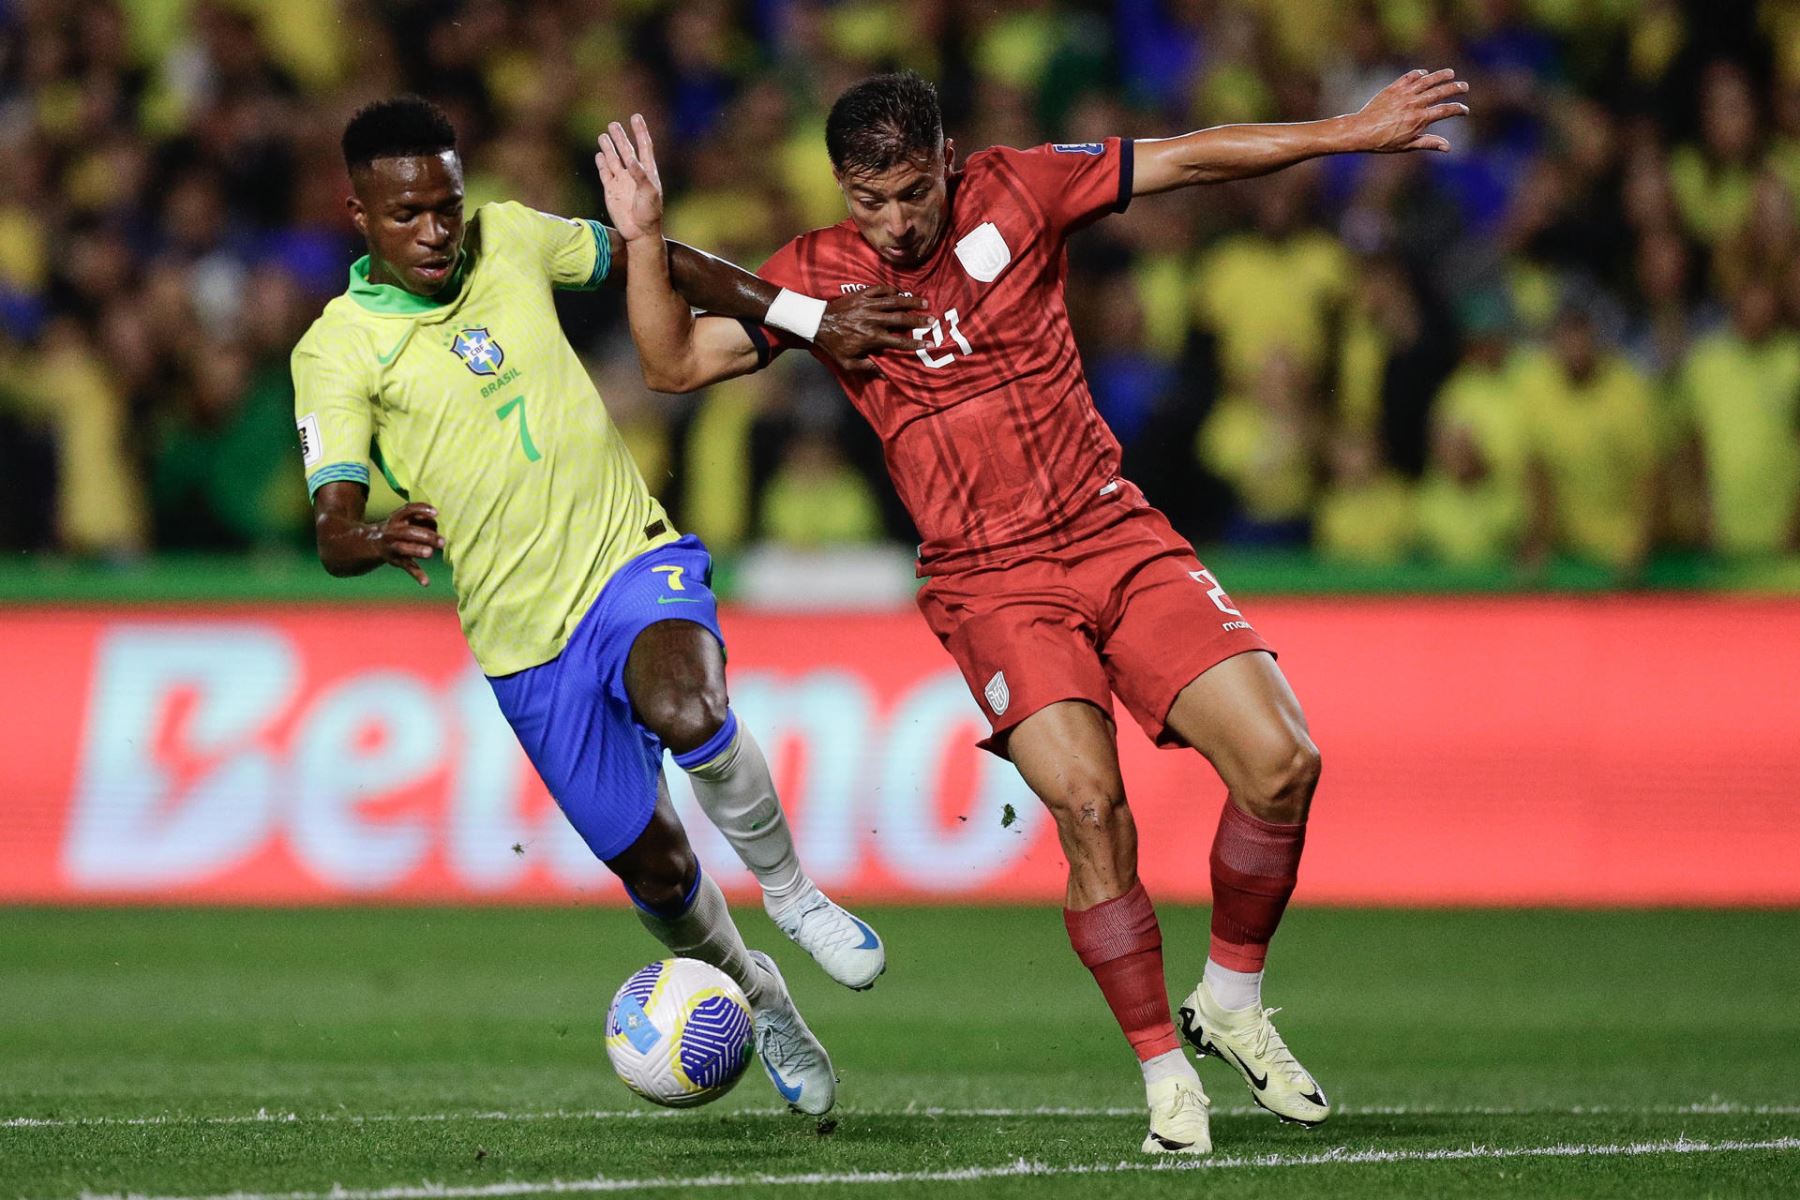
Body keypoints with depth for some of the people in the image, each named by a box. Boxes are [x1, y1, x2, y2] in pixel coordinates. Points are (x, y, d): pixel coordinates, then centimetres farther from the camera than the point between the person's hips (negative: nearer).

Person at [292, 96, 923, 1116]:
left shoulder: (509, 238, 1)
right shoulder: (337, 351, -9)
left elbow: (660, 264, 15)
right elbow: (333, 528, -19)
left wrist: (810, 322, 9)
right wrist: (380, 540, -43)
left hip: (634, 560, 0)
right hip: (527, 640, 0)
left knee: (684, 707, -34)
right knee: (654, 867, 5)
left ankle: (787, 887, -7)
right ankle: (760, 1002, 36)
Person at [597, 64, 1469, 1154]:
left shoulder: (1017, 193, 1)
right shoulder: (818, 275, 1)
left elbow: (1195, 159, 5)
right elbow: (676, 364, -2)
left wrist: (1354, 133, 3)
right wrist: (645, 239, -16)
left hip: (1116, 537, 2)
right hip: (992, 584, -2)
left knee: (1281, 763, -13)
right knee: (1087, 805, -24)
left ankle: (1231, 1001, 11)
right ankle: (1166, 1077, -8)